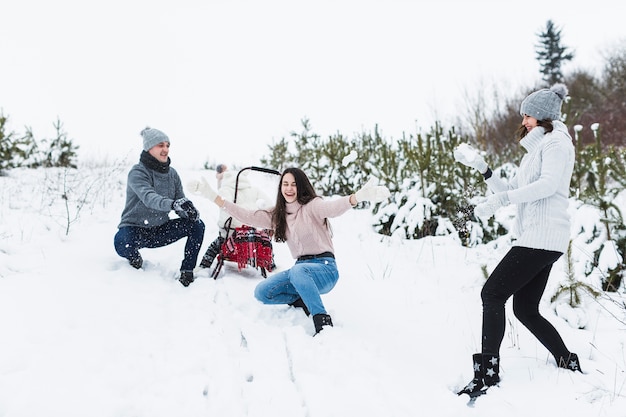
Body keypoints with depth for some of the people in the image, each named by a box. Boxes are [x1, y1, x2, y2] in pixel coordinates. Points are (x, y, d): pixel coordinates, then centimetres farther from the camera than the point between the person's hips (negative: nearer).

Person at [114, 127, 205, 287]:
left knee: (197, 225, -14)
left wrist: (190, 212, -26)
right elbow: (148, 198, -37)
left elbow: (180, 202, 0)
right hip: (134, 229, -5)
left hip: (160, 229, 5)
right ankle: (134, 256, 0)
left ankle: (187, 272, -7)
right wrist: (172, 204, -57)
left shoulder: (172, 174, 2)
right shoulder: (137, 172, -17)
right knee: (122, 244, -38)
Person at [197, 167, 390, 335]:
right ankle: (304, 300, 7)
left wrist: (358, 197, -55)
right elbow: (249, 216, 10)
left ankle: (323, 321, -30)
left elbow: (333, 208, -32)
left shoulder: (312, 205, -11)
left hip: (325, 268, -7)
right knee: (262, 292, -8)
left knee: (298, 271, -39)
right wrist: (216, 199, 8)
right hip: (301, 268, 7)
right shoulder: (278, 214, 11)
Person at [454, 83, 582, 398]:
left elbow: (549, 184, -20)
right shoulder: (537, 149, 26)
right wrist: (480, 166, 13)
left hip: (542, 236, -10)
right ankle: (569, 363, 19)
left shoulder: (556, 141, -2)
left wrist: (500, 199, -25)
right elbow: (510, 191, 23)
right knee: (525, 309, 10)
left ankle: (487, 372, -12)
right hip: (536, 239, 10)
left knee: (492, 293, -14)